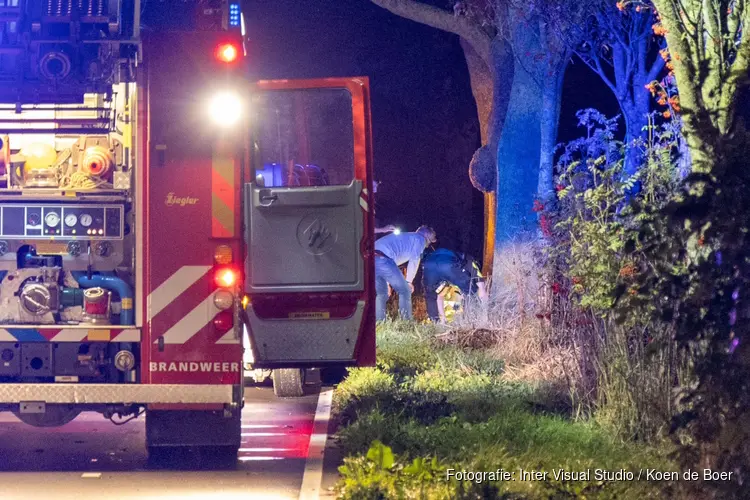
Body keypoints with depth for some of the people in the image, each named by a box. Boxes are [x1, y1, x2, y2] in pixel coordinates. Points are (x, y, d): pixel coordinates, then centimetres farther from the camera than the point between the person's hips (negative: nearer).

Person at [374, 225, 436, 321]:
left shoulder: (404, 237, 38)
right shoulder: (420, 239, 13)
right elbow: (414, 261, 3)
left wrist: (387, 283, 35)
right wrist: (409, 282, 11)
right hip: (382, 259, -8)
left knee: (381, 294, 17)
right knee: (404, 291, 2)